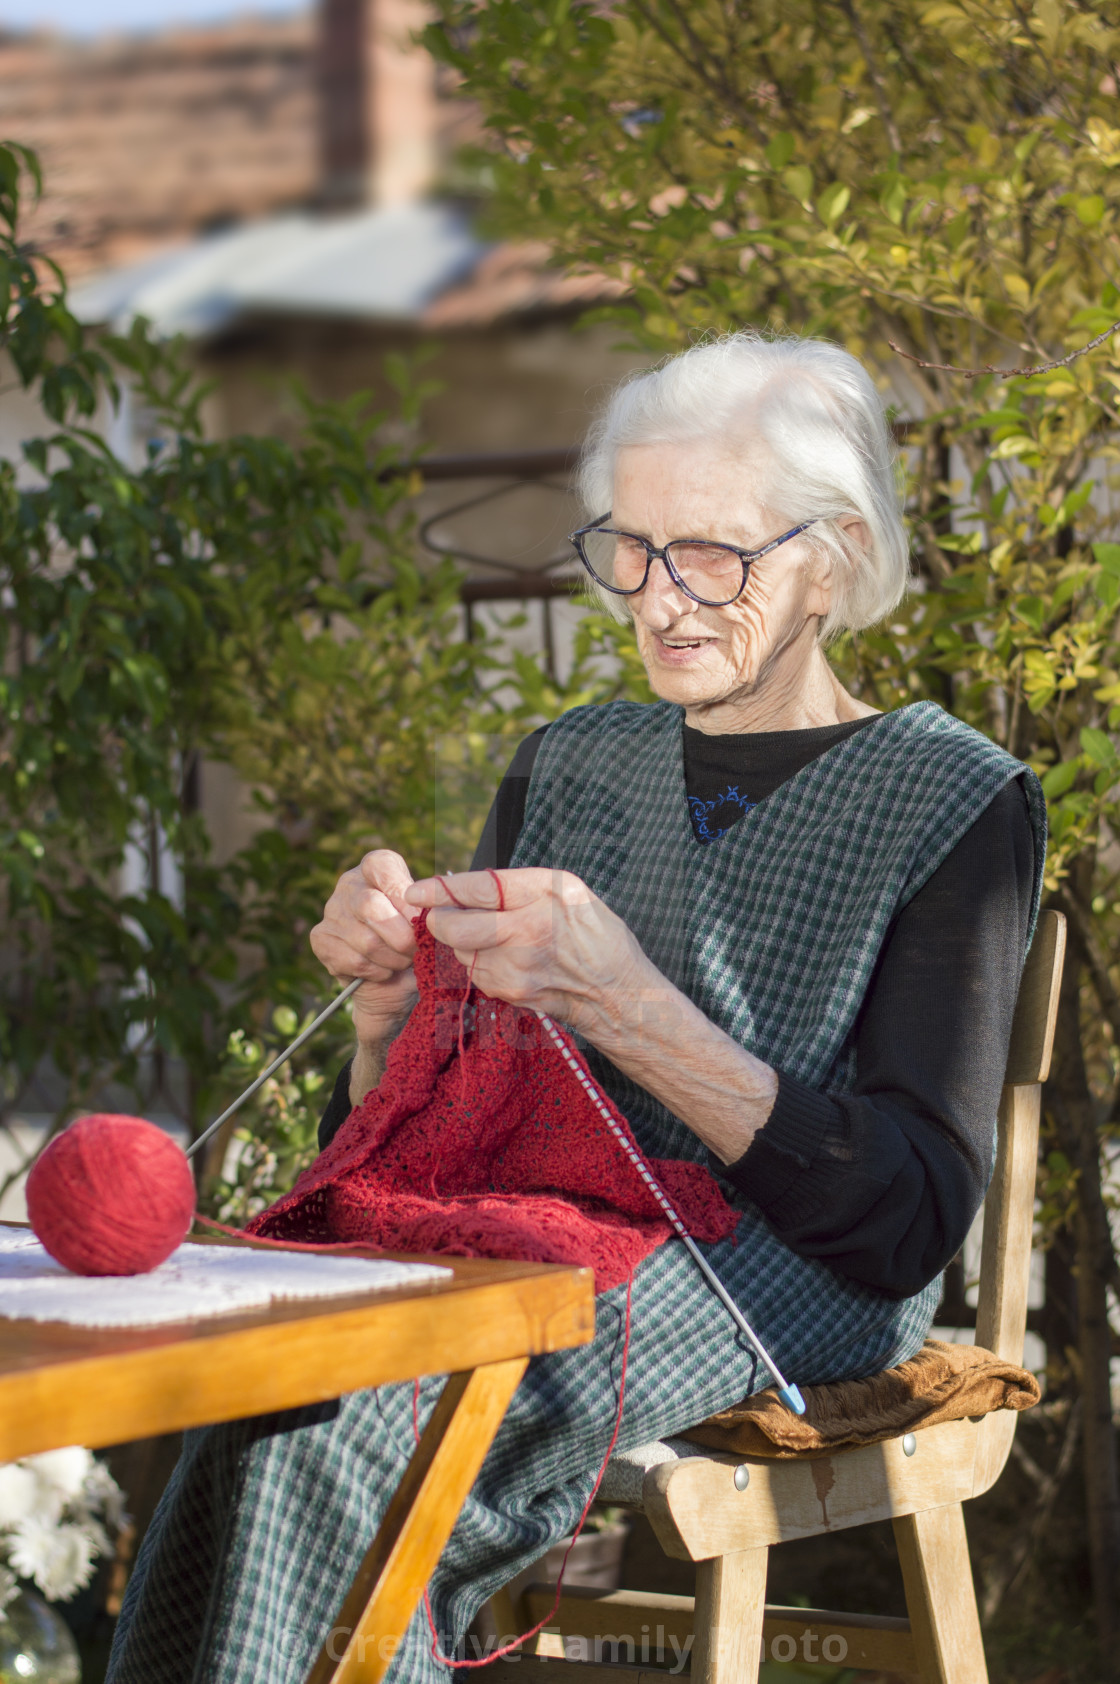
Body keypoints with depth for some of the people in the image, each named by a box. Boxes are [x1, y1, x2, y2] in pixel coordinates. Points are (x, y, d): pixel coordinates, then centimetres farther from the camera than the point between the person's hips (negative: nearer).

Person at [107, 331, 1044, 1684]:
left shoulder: (959, 800, 2)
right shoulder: (568, 765, 18)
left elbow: (915, 1221, -10)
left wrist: (623, 1007, -21)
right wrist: (394, 1002, -7)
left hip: (784, 1292, -4)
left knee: (336, 1431, -33)